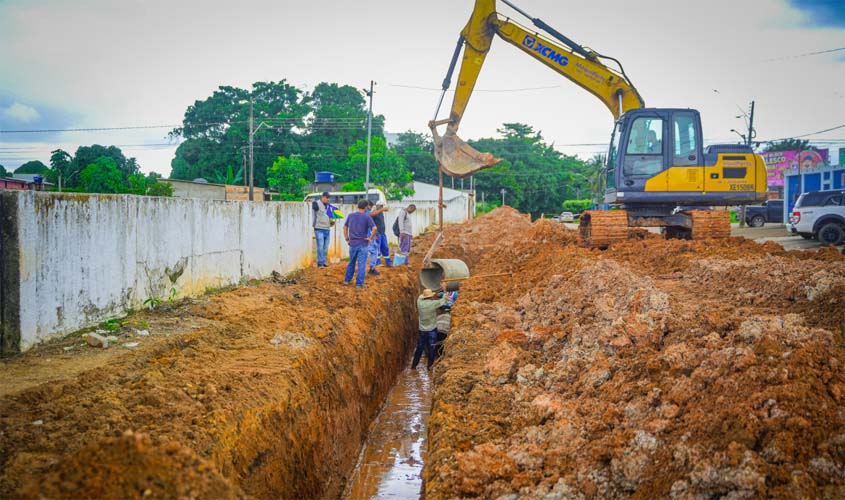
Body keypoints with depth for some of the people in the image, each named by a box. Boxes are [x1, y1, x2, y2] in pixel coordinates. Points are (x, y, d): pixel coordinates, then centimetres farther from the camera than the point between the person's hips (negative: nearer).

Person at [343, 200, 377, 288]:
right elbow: (374, 228, -20)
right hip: (362, 244, -4)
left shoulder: (350, 216, 4)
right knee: (361, 264, 1)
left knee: (351, 262, 21)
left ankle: (347, 280, 28)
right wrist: (370, 238, -9)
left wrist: (347, 239, 16)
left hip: (352, 243, 4)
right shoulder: (367, 217, -10)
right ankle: (359, 283, 1)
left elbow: (345, 227, 12)